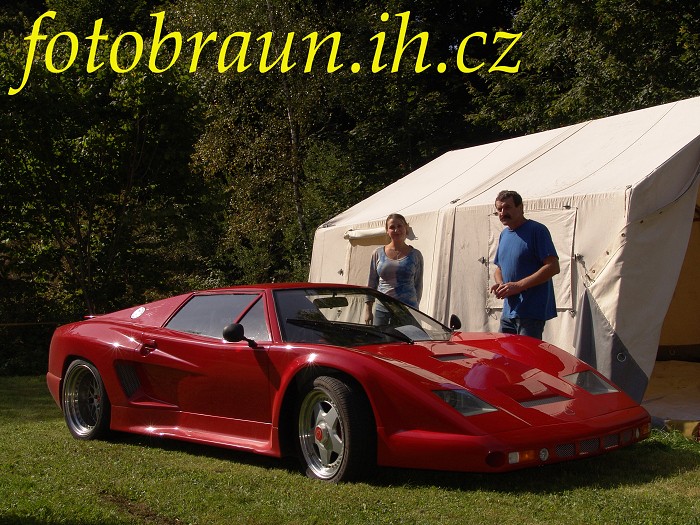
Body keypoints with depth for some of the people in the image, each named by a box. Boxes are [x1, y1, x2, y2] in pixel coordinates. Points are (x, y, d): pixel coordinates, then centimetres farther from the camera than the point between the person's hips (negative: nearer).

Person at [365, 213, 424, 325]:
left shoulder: (415, 255, 7)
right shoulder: (378, 253, 9)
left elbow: (418, 285, 12)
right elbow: (371, 283, 14)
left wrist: (414, 309, 7)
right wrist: (368, 310, 10)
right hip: (382, 310, 2)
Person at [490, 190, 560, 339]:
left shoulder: (537, 230, -9)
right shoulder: (504, 235, 16)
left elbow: (553, 267, -16)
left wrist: (518, 286, -20)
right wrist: (500, 284, 1)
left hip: (531, 312, -8)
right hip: (509, 311, 8)